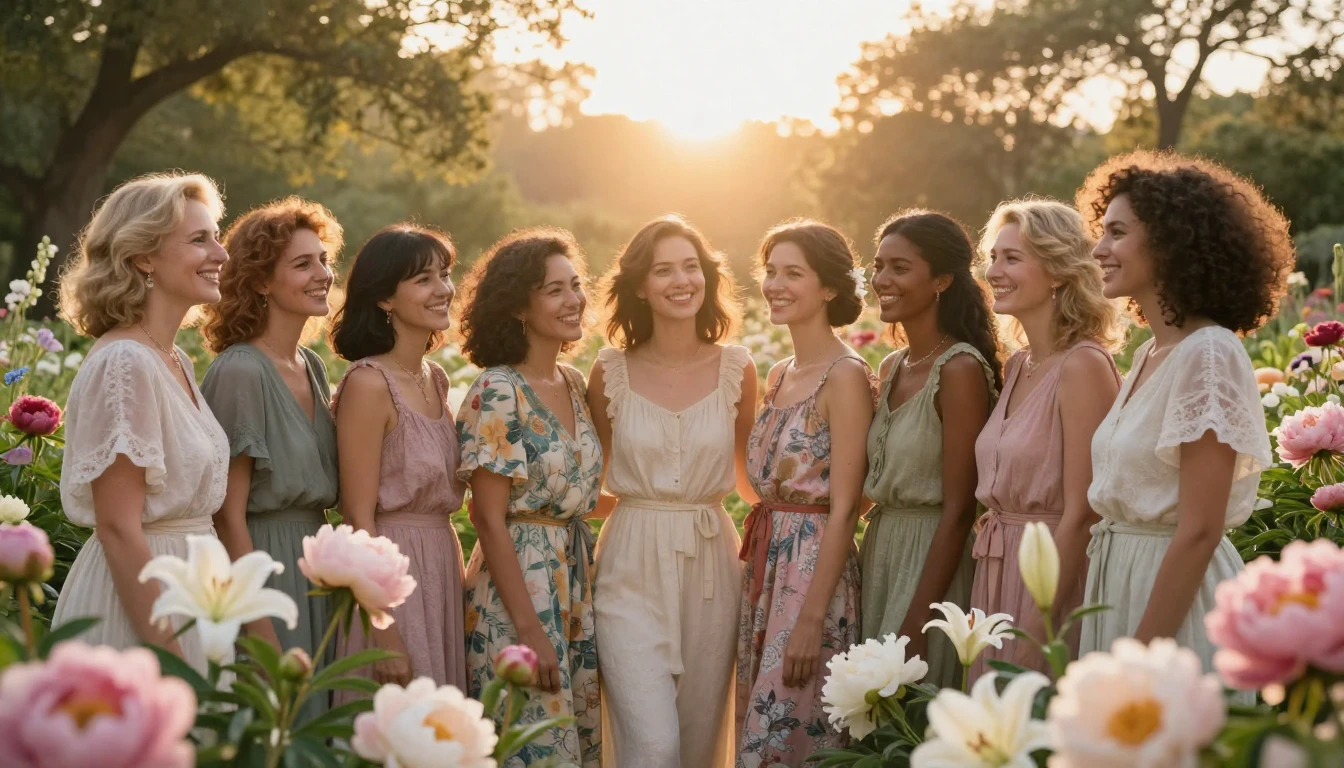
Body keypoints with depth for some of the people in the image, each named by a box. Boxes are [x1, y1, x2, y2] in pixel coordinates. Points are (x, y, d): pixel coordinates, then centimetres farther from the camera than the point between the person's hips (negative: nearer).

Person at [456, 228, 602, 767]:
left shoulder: (574, 384, 9)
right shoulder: (498, 393, -14)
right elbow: (489, 519, -16)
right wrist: (530, 629, -18)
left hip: (576, 585, 7)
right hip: (516, 586, -7)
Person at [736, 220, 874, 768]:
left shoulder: (845, 376, -12)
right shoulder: (779, 376, 12)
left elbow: (843, 510, -16)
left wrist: (812, 619, -20)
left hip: (815, 568, -8)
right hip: (764, 568, 8)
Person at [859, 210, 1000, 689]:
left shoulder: (960, 370, -15)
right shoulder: (891, 368, 9)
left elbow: (958, 510, -17)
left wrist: (916, 626, -19)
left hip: (934, 560, -8)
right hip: (879, 549, 8)